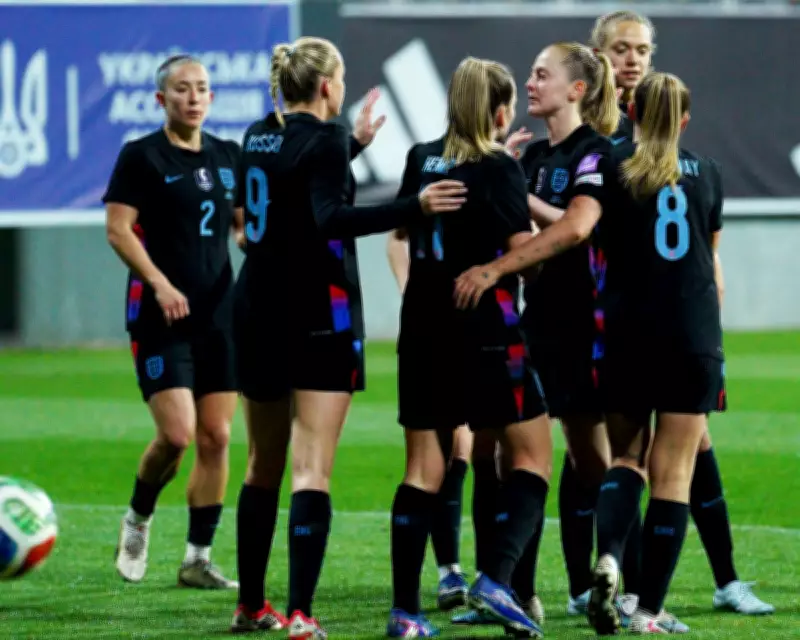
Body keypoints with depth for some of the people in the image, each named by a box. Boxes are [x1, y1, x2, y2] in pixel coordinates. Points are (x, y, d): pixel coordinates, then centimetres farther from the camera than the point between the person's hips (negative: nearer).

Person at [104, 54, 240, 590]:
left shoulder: (228, 157, 12)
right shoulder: (142, 157, -4)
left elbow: (245, 223, 22)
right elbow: (118, 228, -9)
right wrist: (160, 284, -19)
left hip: (219, 314, 5)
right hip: (161, 318, -5)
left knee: (216, 437, 2)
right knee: (177, 434, -14)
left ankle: (199, 557, 9)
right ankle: (138, 519, 14)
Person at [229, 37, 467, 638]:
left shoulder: (259, 137, 10)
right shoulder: (324, 139, -11)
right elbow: (331, 219, -25)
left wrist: (354, 144, 35)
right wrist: (415, 207, -31)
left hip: (260, 312, 7)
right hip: (319, 317, -7)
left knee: (264, 465, 19)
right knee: (312, 470, -10)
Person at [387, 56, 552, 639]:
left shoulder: (423, 159, 9)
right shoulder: (500, 168, -9)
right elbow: (525, 252, -12)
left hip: (423, 325, 6)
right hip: (485, 329, -6)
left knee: (423, 468, 6)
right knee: (533, 453, 4)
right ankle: (497, 580, -14)